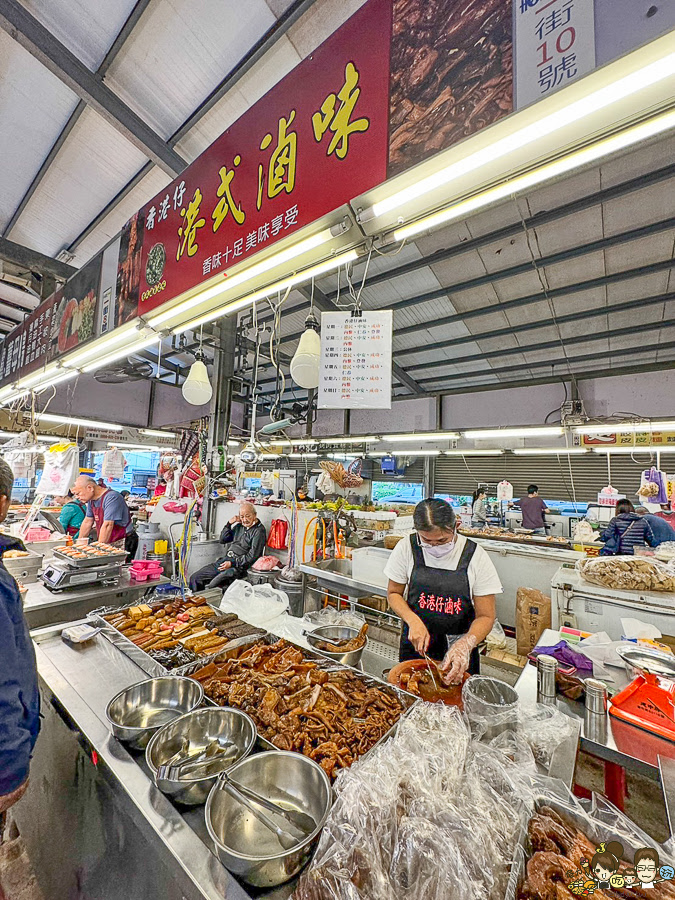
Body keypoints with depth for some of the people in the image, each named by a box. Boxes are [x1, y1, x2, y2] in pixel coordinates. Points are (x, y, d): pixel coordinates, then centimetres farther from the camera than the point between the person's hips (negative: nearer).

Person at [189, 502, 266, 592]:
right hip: (224, 561, 8)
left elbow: (252, 556, -15)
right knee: (194, 578, 3)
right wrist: (229, 524, 5)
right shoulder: (239, 526, 14)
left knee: (211, 586, -23)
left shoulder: (259, 530, -9)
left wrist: (232, 563, -19)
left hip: (239, 566, -8)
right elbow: (222, 540, 19)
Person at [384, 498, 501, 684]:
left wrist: (465, 645, -28)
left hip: (459, 645, -1)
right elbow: (393, 593, -3)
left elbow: (486, 616, -11)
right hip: (414, 643, 1)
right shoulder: (406, 548, -15)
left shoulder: (475, 556, -17)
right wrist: (414, 621, -20)